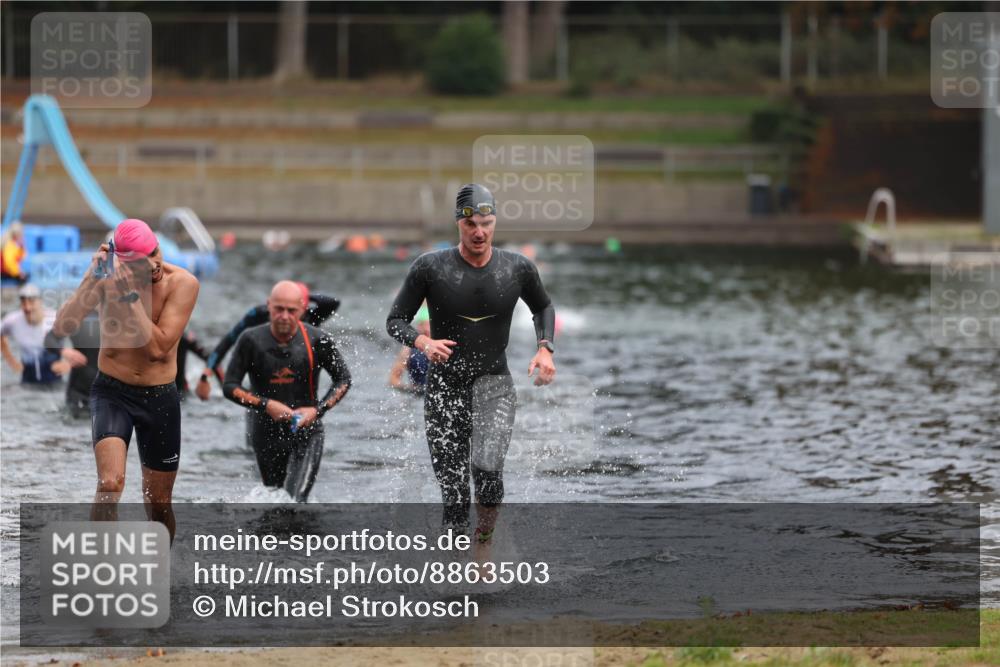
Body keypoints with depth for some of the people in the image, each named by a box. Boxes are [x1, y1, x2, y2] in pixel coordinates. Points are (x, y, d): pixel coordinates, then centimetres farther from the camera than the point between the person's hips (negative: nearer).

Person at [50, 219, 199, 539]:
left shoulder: (182, 283, -12)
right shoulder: (108, 279, -11)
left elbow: (158, 347, -21)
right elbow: (62, 327, -21)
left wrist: (131, 295, -28)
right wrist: (91, 280, -30)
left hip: (160, 396, 1)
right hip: (112, 392, -1)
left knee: (159, 502, 12)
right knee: (110, 483, -24)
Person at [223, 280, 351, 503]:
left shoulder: (317, 340, -8)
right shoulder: (252, 340, -9)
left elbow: (343, 380, 3)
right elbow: (229, 386, -6)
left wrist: (318, 410, -13)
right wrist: (266, 405, -19)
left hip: (306, 430, -2)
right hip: (266, 433, 2)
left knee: (295, 500, -19)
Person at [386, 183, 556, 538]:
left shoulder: (517, 268, -1)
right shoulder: (430, 267, -8)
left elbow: (543, 308, 19)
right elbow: (395, 320, -1)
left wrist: (545, 348, 3)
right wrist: (423, 342, -21)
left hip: (494, 385, 0)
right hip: (444, 387, 0)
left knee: (486, 465, -26)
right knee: (453, 492, 0)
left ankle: (487, 529, 1)